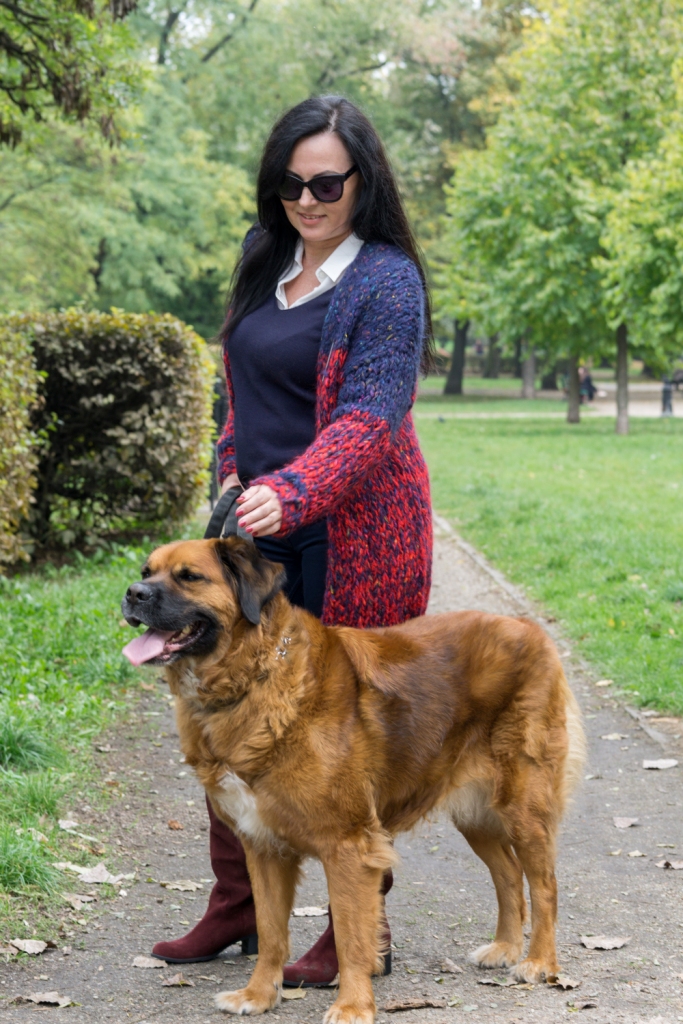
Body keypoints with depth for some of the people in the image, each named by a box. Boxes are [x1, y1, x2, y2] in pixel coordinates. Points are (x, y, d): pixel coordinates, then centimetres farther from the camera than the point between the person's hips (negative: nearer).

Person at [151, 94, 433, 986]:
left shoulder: (386, 282, -12)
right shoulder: (266, 260, 10)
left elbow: (370, 417, -23)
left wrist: (290, 493, -36)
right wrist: (235, 469, 10)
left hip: (351, 535, -7)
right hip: (259, 521, 7)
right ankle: (236, 906, 24)